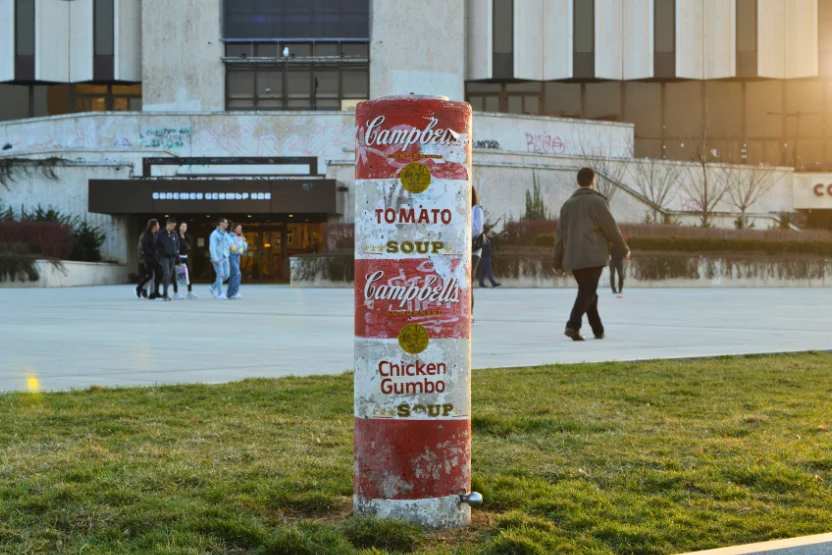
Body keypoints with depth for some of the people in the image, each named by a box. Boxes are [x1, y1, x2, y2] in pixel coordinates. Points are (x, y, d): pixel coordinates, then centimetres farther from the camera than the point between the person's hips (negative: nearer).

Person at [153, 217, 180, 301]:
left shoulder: (174, 233, 7)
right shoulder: (160, 234, -6)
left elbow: (177, 242, 21)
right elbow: (155, 244, -2)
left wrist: (177, 250, 7)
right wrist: (162, 251, -8)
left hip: (173, 257, 5)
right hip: (164, 257, -5)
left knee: (170, 276, 9)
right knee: (166, 274, -17)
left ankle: (165, 294, 19)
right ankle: (165, 294, -15)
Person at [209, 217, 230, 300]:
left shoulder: (225, 234, 14)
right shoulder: (214, 234, -9)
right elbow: (212, 247, -15)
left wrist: (227, 258, 15)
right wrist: (215, 259, -22)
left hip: (224, 258, 7)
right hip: (217, 258, -7)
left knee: (226, 275, 2)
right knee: (220, 275, -11)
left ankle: (214, 287, 22)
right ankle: (220, 294, -6)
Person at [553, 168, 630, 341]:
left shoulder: (568, 204, 12)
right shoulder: (597, 201, -4)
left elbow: (560, 235, 11)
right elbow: (611, 229, -3)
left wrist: (557, 261, 13)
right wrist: (625, 249, 11)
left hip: (573, 259, 6)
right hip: (593, 257, -6)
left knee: (588, 293, 17)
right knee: (587, 293, -9)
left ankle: (598, 330, 23)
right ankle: (573, 325, -26)